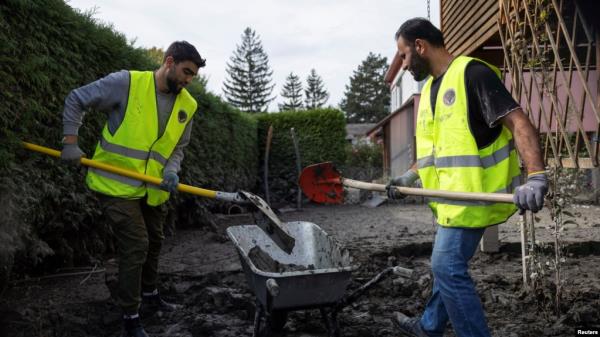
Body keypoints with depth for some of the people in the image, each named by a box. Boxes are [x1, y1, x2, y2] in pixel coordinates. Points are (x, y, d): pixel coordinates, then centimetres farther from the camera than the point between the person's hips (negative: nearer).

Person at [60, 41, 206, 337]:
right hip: (117, 185, -6)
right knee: (135, 246, -7)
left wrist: (171, 171, -11)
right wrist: (70, 142, -12)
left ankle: (149, 294, 43)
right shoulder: (126, 82, -16)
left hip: (153, 189, 6)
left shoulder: (187, 105, -1)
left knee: (153, 243, 19)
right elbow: (76, 100, -6)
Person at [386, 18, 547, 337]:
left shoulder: (472, 73, -14)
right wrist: (410, 175, 12)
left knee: (448, 267, -8)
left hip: (472, 195, -9)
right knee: (449, 264, 21)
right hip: (454, 196, 9)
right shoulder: (430, 87, 14)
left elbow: (518, 122, -21)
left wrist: (536, 176, -33)